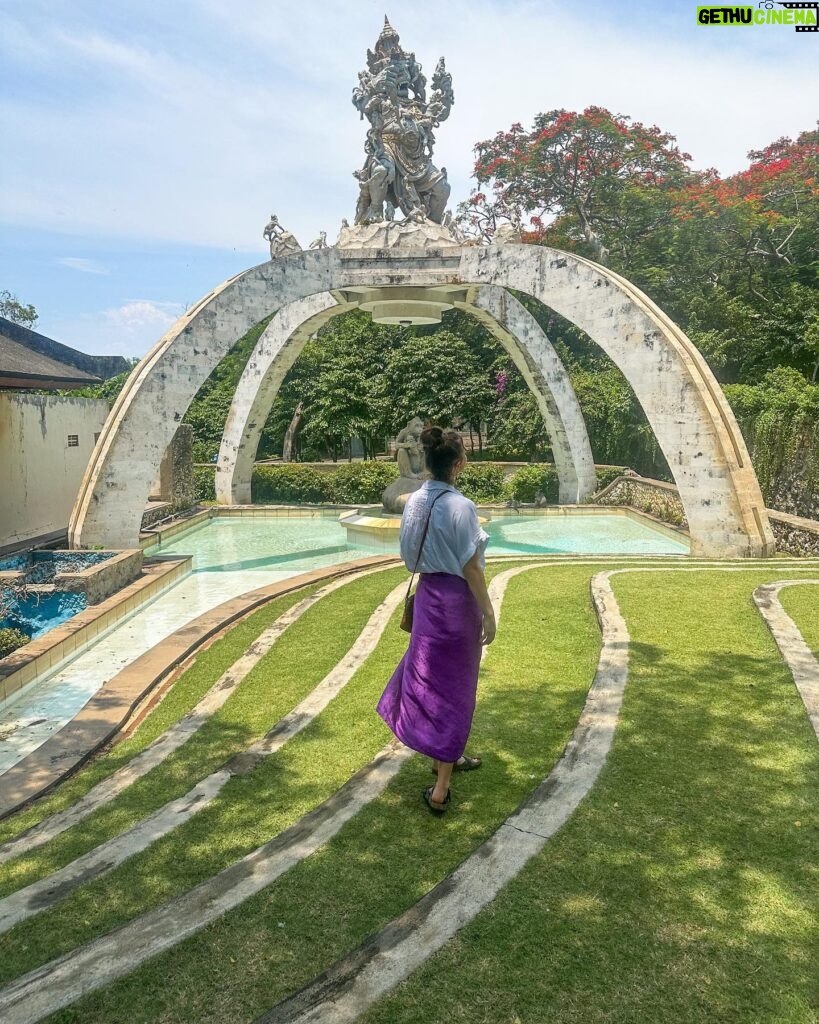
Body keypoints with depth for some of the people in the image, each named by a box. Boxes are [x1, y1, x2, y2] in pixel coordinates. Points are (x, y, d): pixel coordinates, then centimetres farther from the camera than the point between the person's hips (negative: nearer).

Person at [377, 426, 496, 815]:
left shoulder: (415, 501, 1)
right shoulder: (460, 506, -20)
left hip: (428, 594, 7)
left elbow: (412, 555, 9)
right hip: (457, 598, -6)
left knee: (429, 677, 19)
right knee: (453, 687, 4)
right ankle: (440, 789, 11)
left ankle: (443, 756, 39)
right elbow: (471, 568, -18)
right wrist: (488, 614, -11)